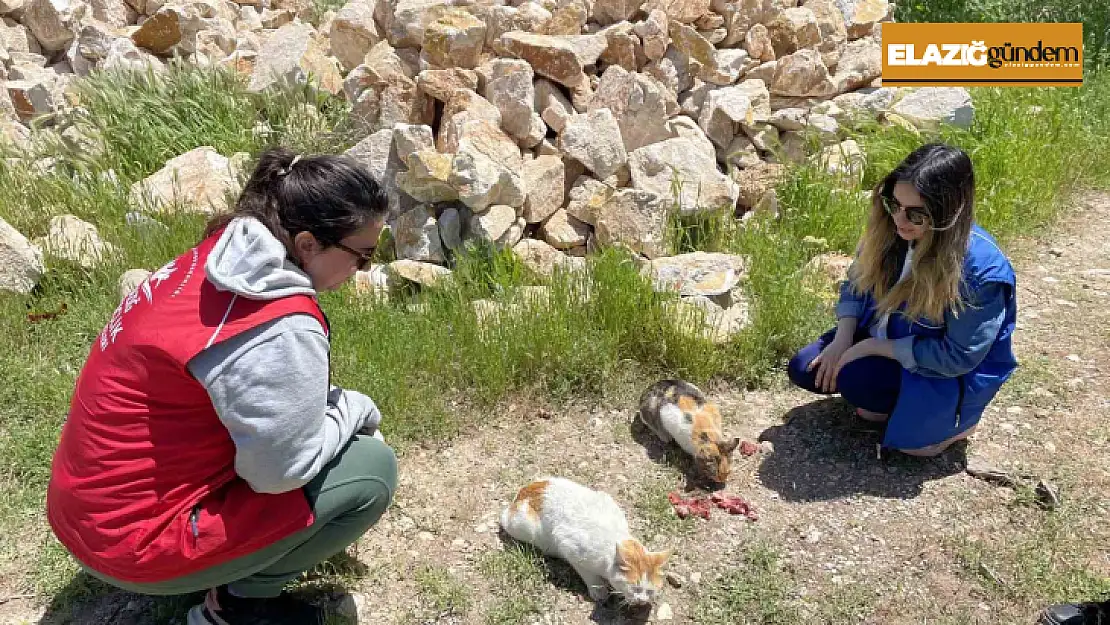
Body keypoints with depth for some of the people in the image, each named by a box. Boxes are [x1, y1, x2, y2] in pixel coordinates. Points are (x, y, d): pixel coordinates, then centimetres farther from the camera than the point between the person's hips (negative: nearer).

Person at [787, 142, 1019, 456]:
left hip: (948, 372, -6)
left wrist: (873, 347, -25)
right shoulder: (890, 230, -15)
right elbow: (856, 283, 0)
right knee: (804, 369, -8)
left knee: (855, 379, -30)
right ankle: (892, 400, 10)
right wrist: (843, 338, -15)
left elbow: (958, 356, -27)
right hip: (881, 339, 6)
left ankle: (950, 418, -3)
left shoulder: (981, 267, -31)